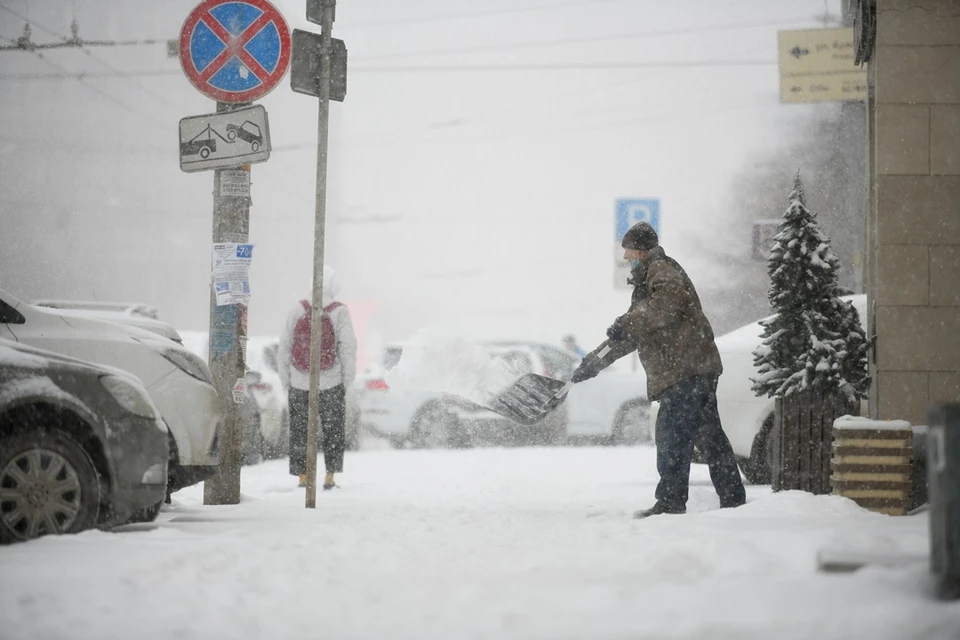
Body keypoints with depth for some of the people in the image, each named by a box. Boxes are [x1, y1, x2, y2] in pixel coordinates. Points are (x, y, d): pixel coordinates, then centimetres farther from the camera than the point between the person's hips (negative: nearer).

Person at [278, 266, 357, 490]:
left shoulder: (298, 310, -2)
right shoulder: (340, 312, -8)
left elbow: (284, 347, 0)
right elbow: (348, 348, -8)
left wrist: (286, 380, 8)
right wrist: (347, 380, 2)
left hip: (299, 383, 2)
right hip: (331, 383, -1)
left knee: (299, 430, 9)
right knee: (333, 430, 10)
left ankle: (302, 477, 8)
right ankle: (330, 476, 7)